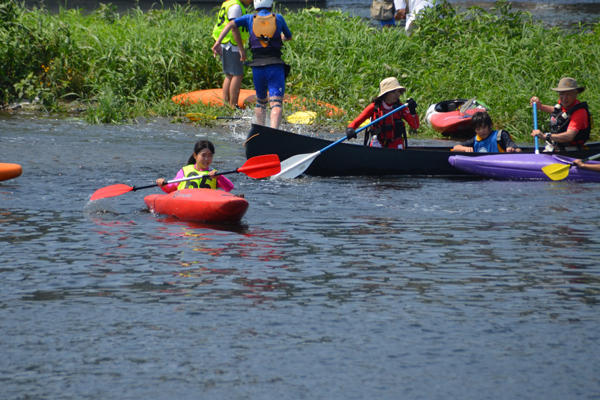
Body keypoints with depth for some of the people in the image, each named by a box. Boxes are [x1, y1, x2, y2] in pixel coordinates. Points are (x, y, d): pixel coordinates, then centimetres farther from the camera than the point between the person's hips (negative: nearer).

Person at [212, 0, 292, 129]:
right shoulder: (278, 18, 14)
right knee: (276, 103, -13)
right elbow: (289, 37, 30)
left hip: (258, 67, 2)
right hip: (276, 67, -2)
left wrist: (218, 42, -6)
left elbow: (231, 25, -2)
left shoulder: (250, 18, 13)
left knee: (261, 101, 23)